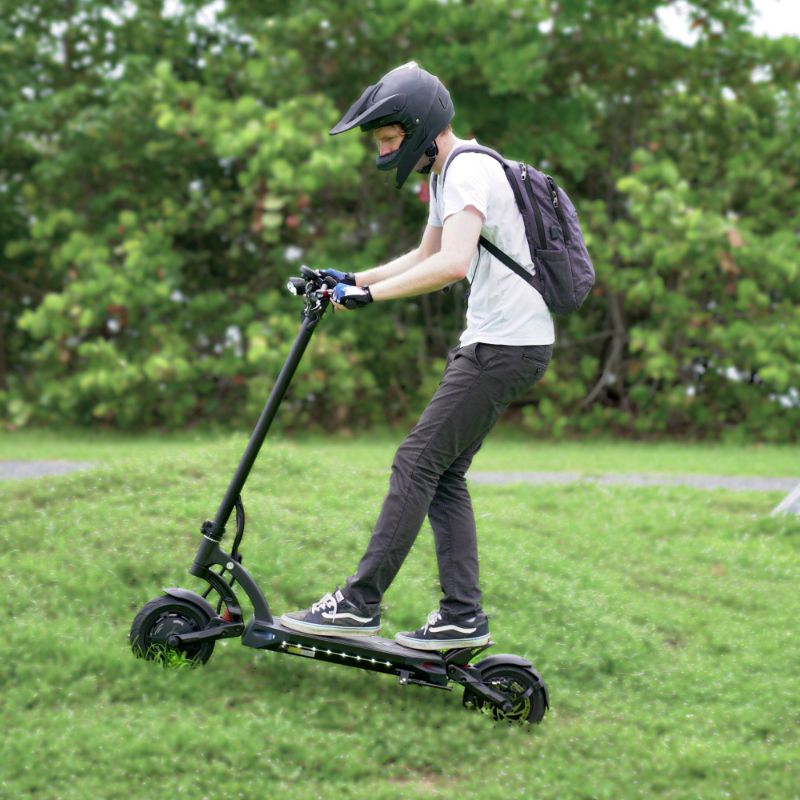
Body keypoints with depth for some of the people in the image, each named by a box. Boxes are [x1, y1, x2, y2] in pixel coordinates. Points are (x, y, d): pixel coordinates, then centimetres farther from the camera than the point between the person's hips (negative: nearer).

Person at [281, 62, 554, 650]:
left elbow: (452, 264, -30)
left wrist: (371, 294, -26)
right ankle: (462, 616, 7)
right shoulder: (449, 174, 19)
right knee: (444, 474, 8)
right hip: (495, 341, 10)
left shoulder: (469, 171, -15)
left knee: (417, 463, -10)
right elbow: (424, 258, 32)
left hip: (506, 346, -10)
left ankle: (359, 605, -7)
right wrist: (352, 280, 23)